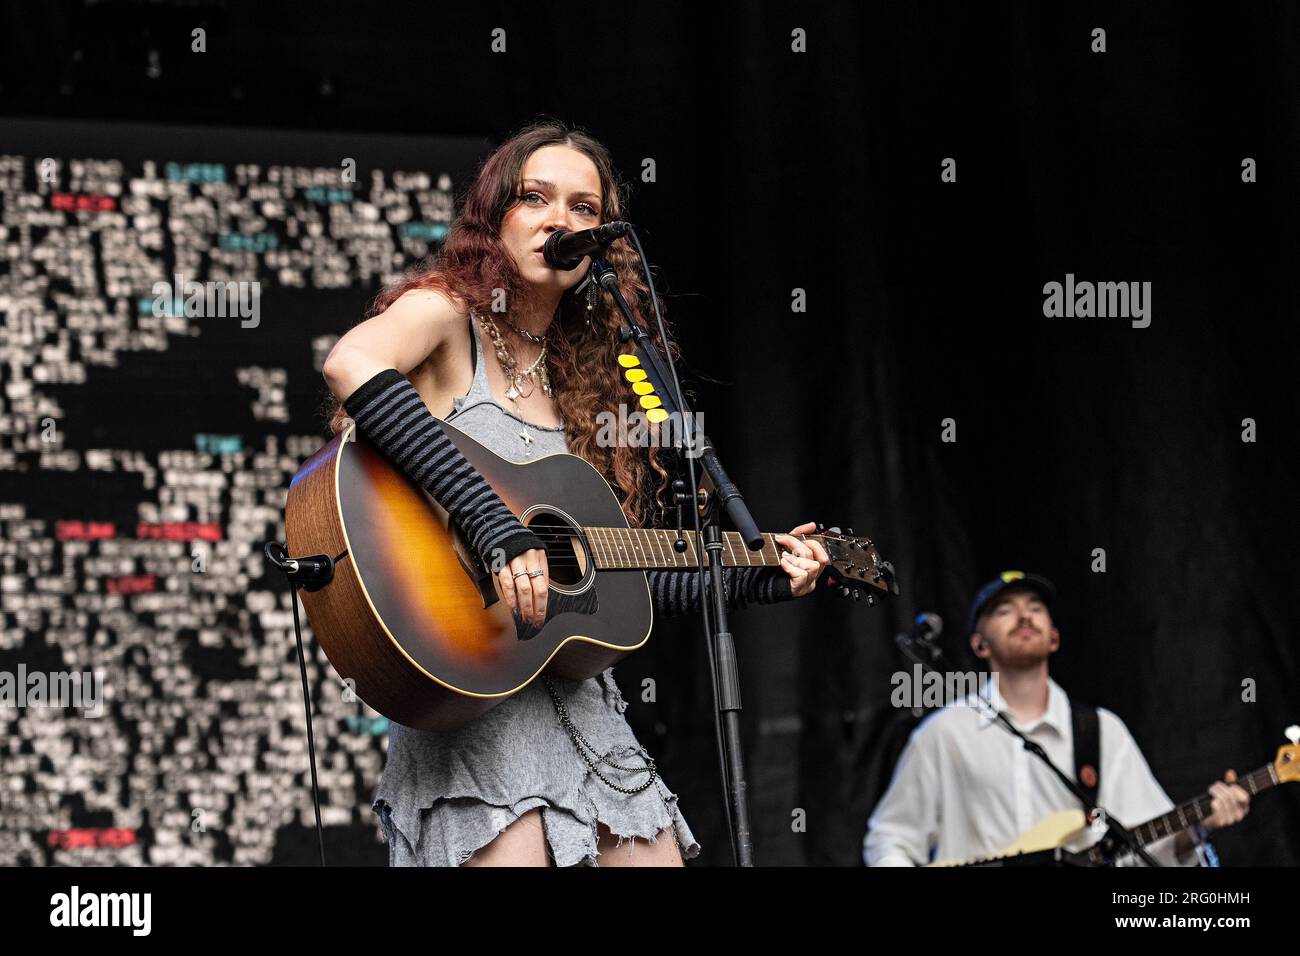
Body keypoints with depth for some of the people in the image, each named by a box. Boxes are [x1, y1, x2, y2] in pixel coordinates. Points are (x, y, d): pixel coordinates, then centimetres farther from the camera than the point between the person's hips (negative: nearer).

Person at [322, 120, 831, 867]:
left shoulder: (577, 379, 18)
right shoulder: (445, 315, -2)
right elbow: (353, 368, -28)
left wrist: (759, 580, 16)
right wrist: (494, 526, -30)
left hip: (580, 698, 7)